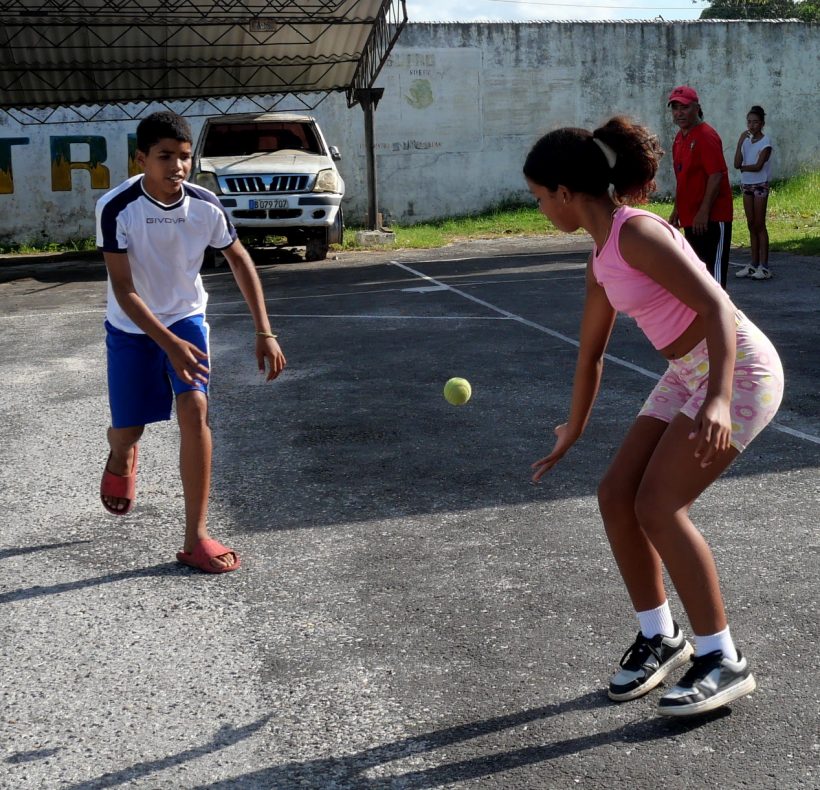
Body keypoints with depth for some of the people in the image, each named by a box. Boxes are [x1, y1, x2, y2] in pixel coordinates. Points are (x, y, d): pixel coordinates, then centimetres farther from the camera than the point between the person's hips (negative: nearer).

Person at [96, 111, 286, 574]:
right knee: (128, 430, 5)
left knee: (194, 410, -19)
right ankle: (122, 459, 49)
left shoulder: (205, 206, -17)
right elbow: (124, 291, -24)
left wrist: (265, 332, -9)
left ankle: (196, 538, -11)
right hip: (132, 328, -1)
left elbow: (240, 261, -3)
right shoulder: (117, 209, -25)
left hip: (186, 319, 1)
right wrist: (169, 344, -35)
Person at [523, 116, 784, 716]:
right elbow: (591, 352, 22)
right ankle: (659, 637, 20)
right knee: (616, 497, 3)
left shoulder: (637, 234, -19)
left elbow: (717, 309, -25)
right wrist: (573, 431, 32)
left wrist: (718, 400, -38)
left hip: (736, 370, -9)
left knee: (659, 508, -14)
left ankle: (724, 660, -1)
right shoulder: (602, 259, 10)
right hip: (687, 375, 9)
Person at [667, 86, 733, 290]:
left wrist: (704, 212, -23)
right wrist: (677, 210, 20)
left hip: (711, 218, -9)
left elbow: (716, 176, -20)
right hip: (690, 217, 9)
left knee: (713, 268, -8)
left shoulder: (706, 136, -14)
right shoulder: (680, 137, 14)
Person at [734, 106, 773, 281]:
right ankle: (753, 264, 12)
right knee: (751, 226, 8)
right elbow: (737, 164, -3)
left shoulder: (766, 142, -9)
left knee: (759, 225, -6)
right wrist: (740, 142, -6)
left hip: (760, 186, -6)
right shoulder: (746, 140, 8)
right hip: (746, 185, 6)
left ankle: (764, 267, -5)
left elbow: (758, 166, -18)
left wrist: (743, 167, -3)